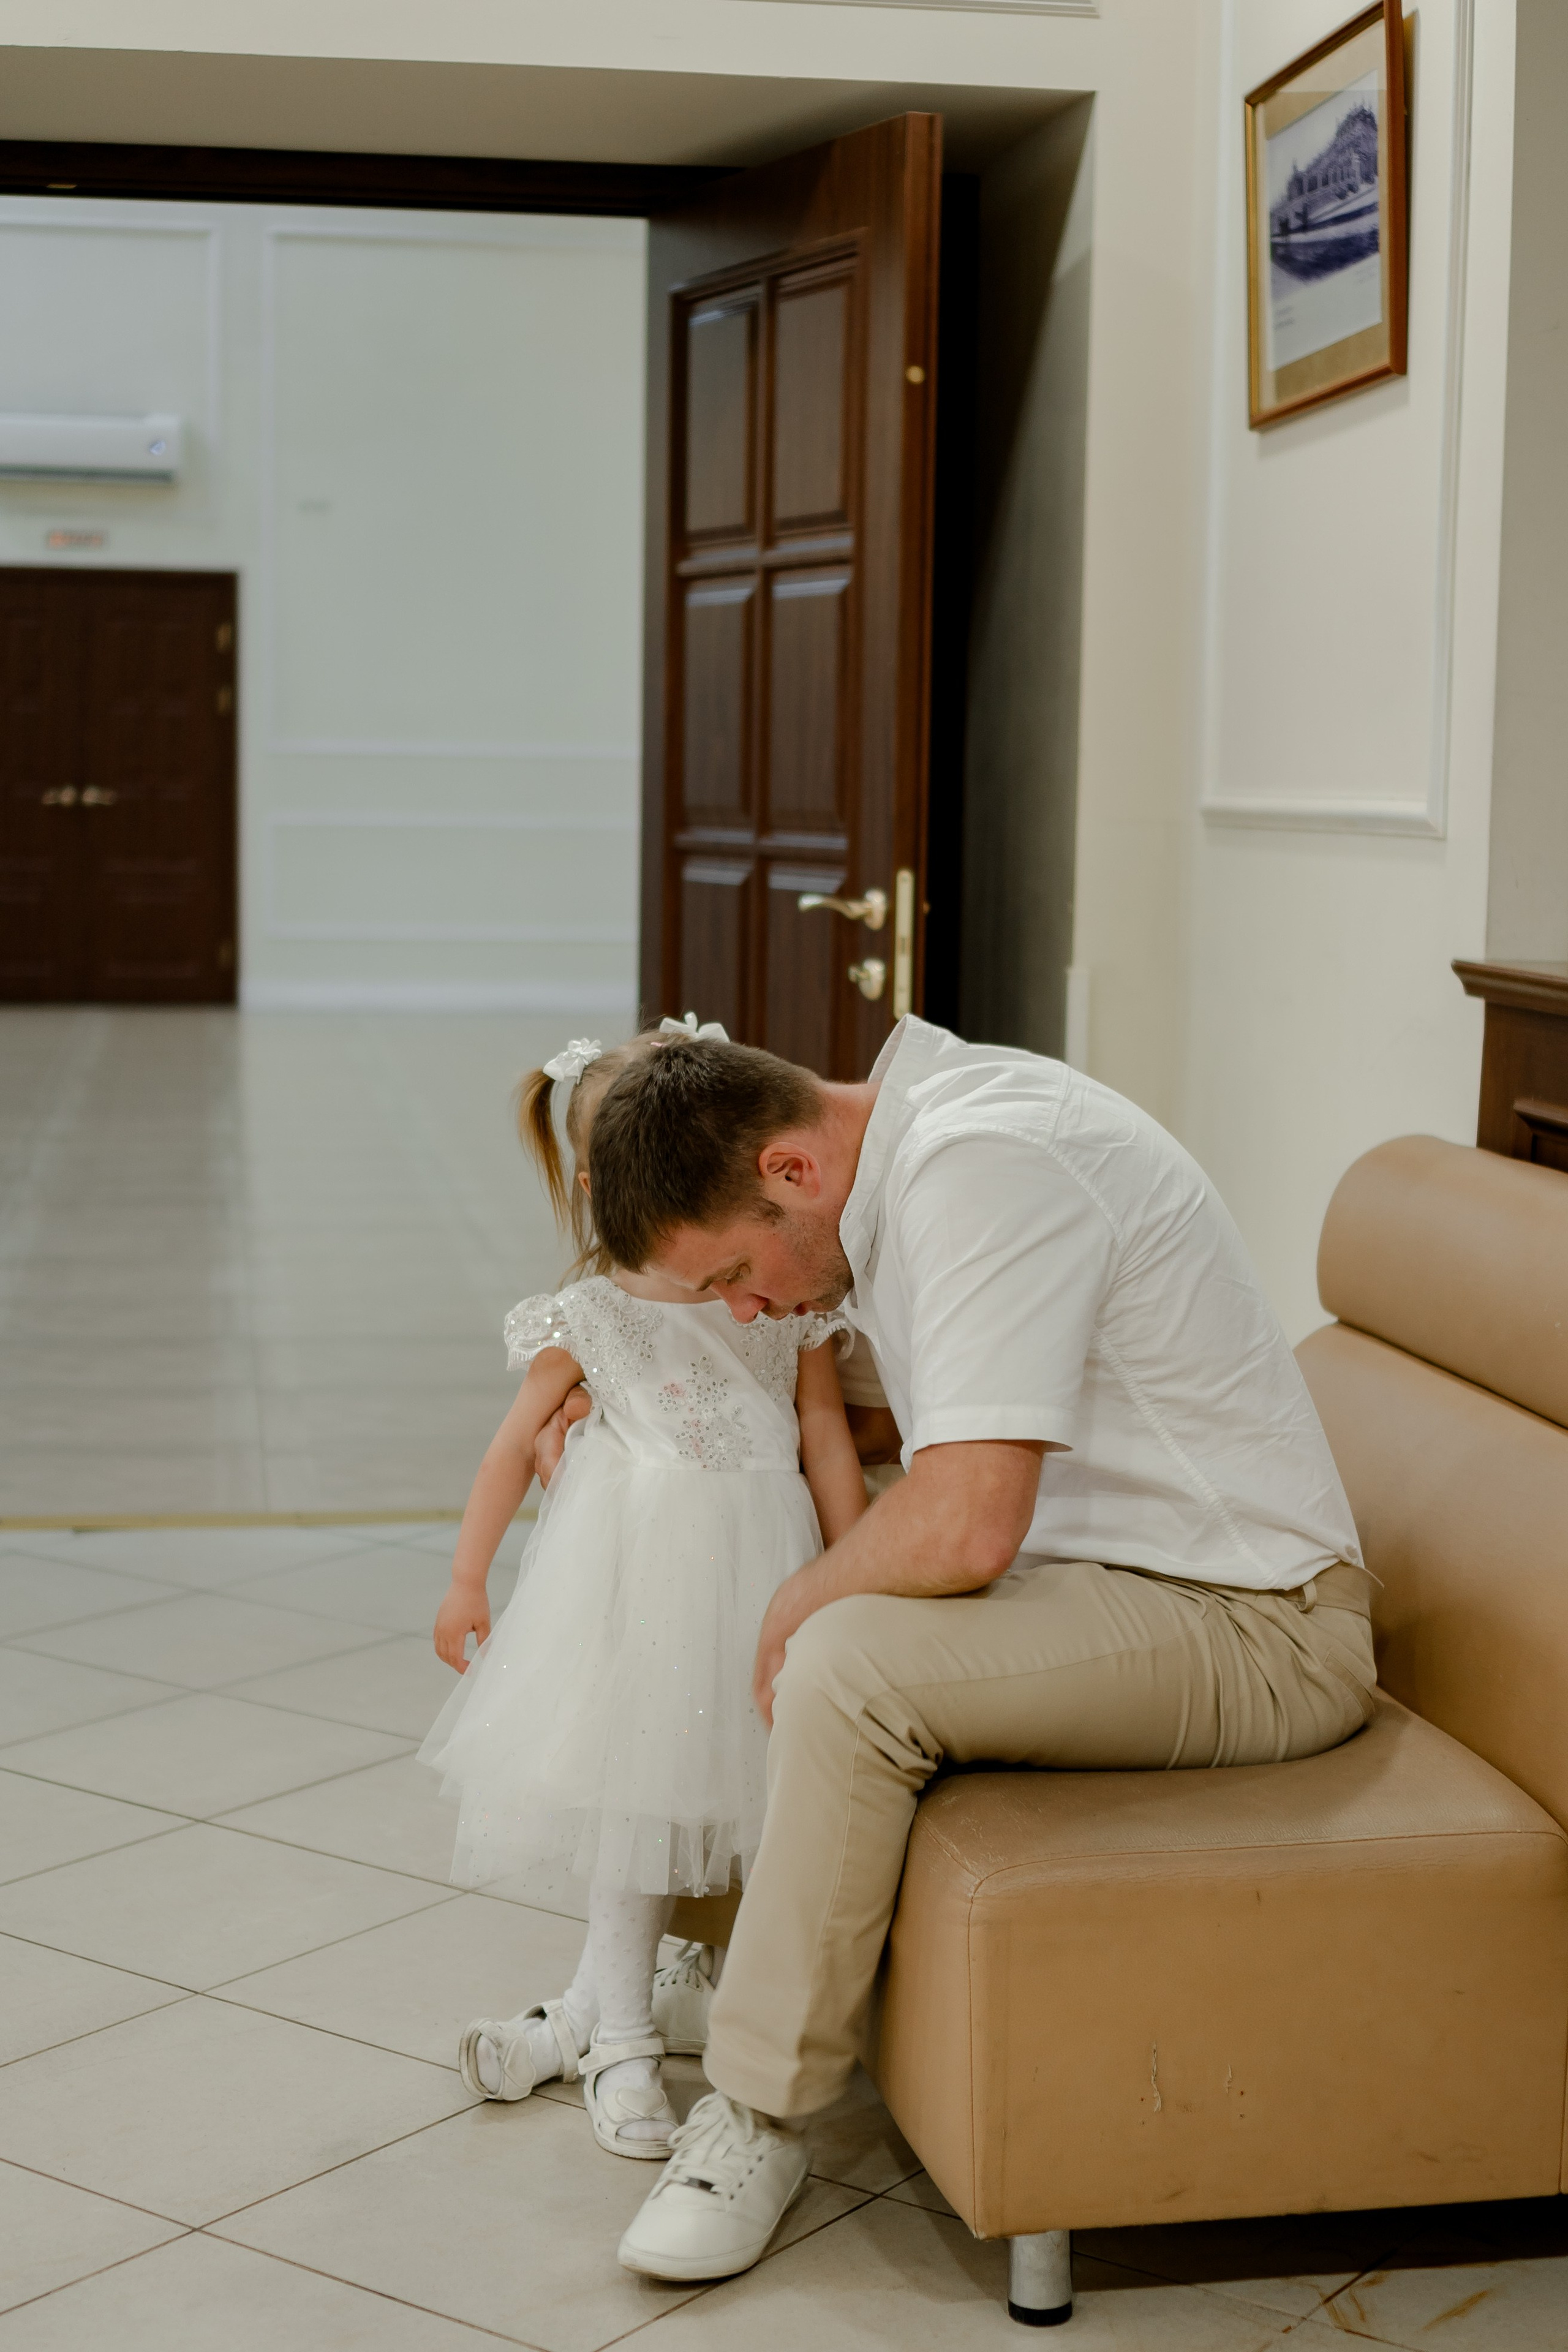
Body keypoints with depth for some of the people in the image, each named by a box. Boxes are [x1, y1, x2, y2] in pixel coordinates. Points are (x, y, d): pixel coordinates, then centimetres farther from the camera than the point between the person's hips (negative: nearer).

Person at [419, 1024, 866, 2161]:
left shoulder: (790, 1300, 2)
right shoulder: (592, 1316, -2)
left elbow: (828, 1439, 7)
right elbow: (517, 1443, 6)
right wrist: (467, 1577, 7)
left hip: (753, 1571, 2)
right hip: (633, 1574, -1)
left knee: (731, 1784, 3)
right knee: (635, 1797, 4)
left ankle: (595, 2017, 19)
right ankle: (618, 2038, 17)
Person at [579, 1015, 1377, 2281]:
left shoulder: (985, 1166, -25)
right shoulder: (907, 1147, 6)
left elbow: (962, 1530, -32)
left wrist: (796, 1603, -11)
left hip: (1250, 1629, -10)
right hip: (1126, 1570, 10)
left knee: (847, 1662, -27)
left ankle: (761, 2119, -12)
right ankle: (741, 1962, 25)